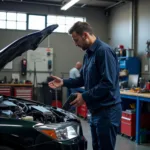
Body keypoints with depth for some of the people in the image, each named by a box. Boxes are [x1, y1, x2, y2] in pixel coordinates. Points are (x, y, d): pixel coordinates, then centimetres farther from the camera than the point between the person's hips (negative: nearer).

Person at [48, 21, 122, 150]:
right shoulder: (88, 54, 13)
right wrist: (64, 82, 9)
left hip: (107, 110, -10)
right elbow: (83, 79, 22)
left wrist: (85, 97, -19)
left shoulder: (104, 51, -18)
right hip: (96, 110, 10)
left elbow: (108, 83, -24)